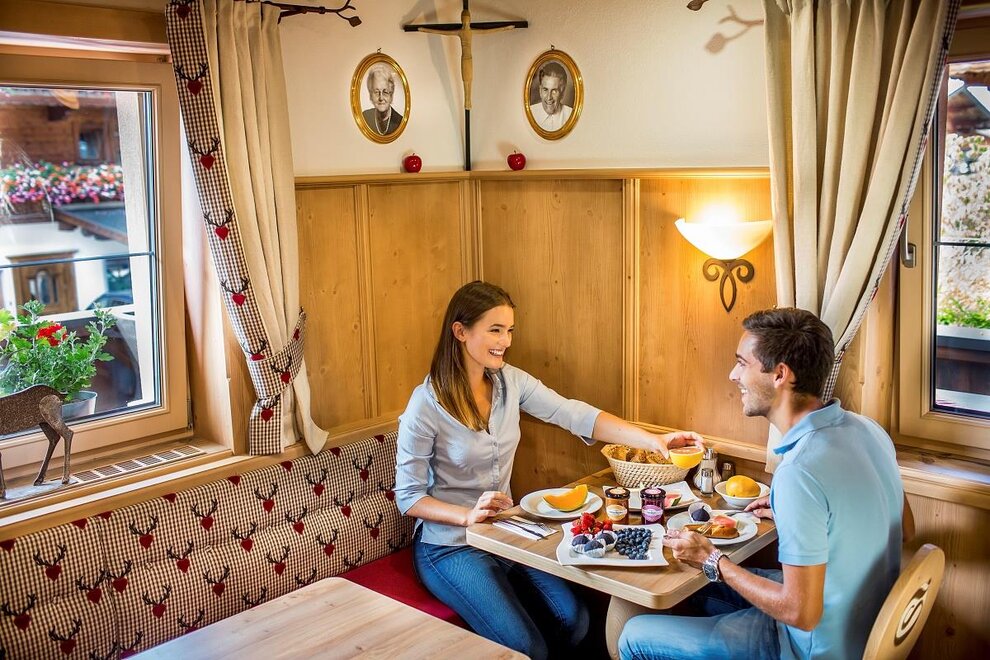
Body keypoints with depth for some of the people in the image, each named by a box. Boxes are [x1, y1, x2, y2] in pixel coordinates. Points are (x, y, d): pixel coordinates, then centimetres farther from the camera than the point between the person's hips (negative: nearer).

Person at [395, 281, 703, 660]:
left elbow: (576, 416, -10)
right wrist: (468, 515, -28)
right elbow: (408, 497, -13)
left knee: (574, 622, -7)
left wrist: (653, 440, -20)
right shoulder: (426, 405, -18)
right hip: (450, 546, -6)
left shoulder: (510, 381, -2)